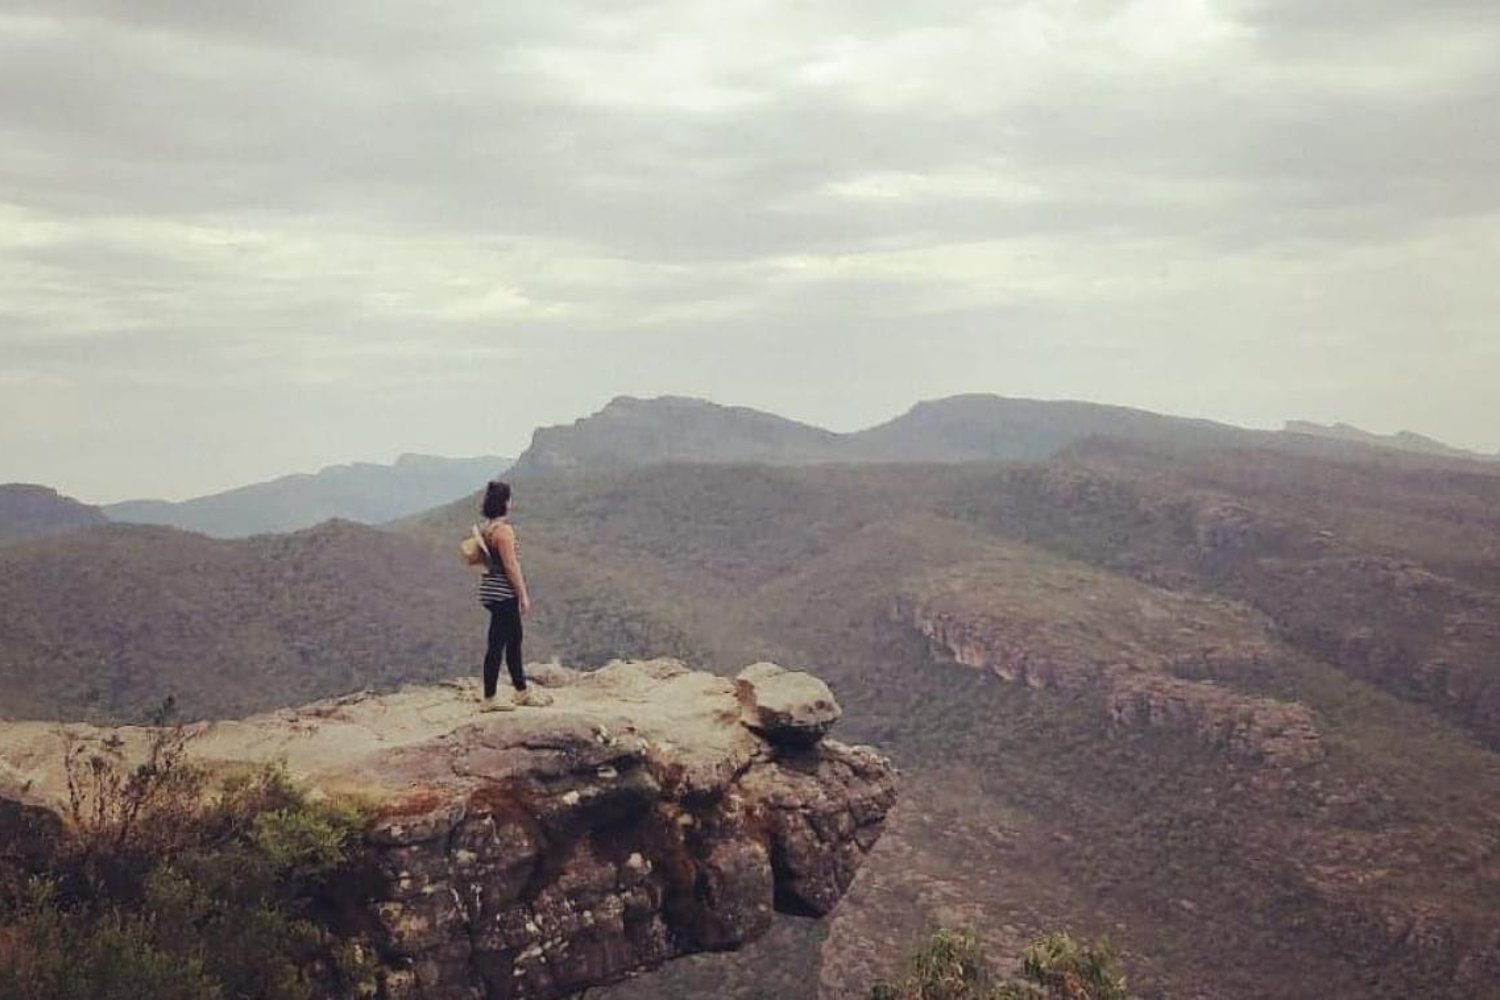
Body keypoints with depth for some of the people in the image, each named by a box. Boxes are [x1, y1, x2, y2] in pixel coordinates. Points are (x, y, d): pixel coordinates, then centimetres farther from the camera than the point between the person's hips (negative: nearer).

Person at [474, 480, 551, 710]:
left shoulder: (485, 528, 10)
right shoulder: (503, 529, -18)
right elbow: (511, 565, -19)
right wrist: (523, 595, -15)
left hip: (490, 590, 10)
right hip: (504, 594, -10)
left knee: (514, 639, 19)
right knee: (497, 644, -3)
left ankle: (522, 691, 29)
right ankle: (489, 699, 3)